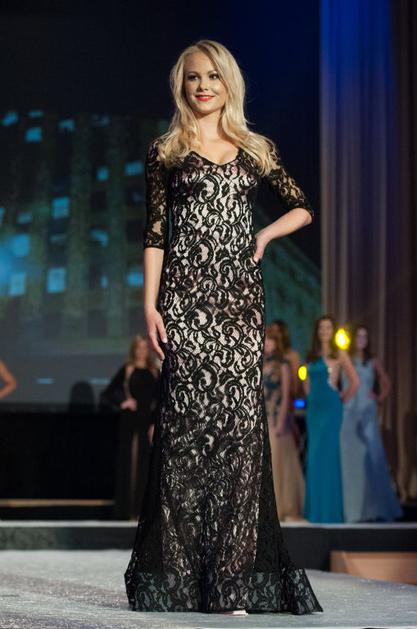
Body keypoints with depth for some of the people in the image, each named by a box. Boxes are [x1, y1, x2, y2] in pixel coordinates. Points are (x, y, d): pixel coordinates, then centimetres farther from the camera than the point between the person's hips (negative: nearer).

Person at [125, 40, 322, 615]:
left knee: (240, 421, -4)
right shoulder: (165, 153, 9)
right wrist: (150, 305, -5)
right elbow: (155, 233, 4)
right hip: (186, 297, -2)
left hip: (240, 297, 2)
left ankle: (233, 577, -1)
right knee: (188, 420, -9)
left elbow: (302, 208, 22)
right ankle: (180, 571, -4)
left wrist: (265, 236, 4)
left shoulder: (256, 150, 15)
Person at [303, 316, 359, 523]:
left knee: (325, 455, -8)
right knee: (313, 456, 6)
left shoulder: (339, 354, -4)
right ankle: (315, 509, 12)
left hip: (330, 408, -6)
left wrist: (342, 399, 0)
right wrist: (311, 398, 12)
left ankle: (328, 510, -1)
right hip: (314, 408, 6)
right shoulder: (312, 355, 13)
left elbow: (354, 382, -9)